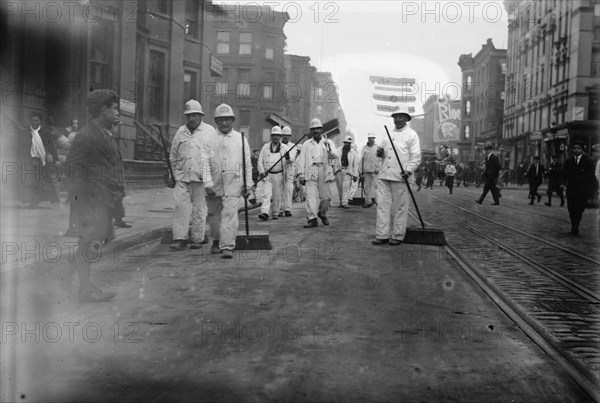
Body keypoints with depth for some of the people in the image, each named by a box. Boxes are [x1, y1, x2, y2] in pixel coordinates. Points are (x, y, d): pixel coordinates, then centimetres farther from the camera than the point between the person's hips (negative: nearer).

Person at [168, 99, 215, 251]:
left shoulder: (209, 131, 4)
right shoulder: (180, 132, 13)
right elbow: (173, 156, 19)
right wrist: (172, 174, 14)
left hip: (201, 177, -2)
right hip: (182, 176, 3)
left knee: (199, 208, 4)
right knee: (180, 206, -6)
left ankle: (197, 238, 14)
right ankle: (180, 239, -4)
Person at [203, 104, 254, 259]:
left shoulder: (241, 139, 7)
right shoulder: (208, 139, 3)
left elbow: (247, 164, 10)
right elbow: (204, 163, -4)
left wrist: (248, 184, 4)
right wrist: (208, 184, -13)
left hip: (233, 185, -1)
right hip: (214, 185, 1)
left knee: (229, 215, -11)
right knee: (214, 214, 13)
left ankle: (227, 246, -11)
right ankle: (216, 241, 33)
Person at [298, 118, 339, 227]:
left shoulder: (328, 143, 14)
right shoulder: (306, 144, 15)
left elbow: (335, 156, 1)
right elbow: (302, 160, 12)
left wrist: (330, 150, -21)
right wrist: (302, 175, 5)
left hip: (324, 172, 0)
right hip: (311, 172, 0)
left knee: (325, 196, 0)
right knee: (311, 196, -10)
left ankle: (322, 214, 27)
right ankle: (312, 219, -8)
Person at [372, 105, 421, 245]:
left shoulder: (411, 134, 2)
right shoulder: (388, 134, 19)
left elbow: (416, 156, -5)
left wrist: (409, 170, -19)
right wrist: (380, 153, 4)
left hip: (400, 176, -5)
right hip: (384, 175, 5)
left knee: (399, 207, 0)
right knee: (382, 205, 1)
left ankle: (397, 236, 7)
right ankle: (382, 235, 4)